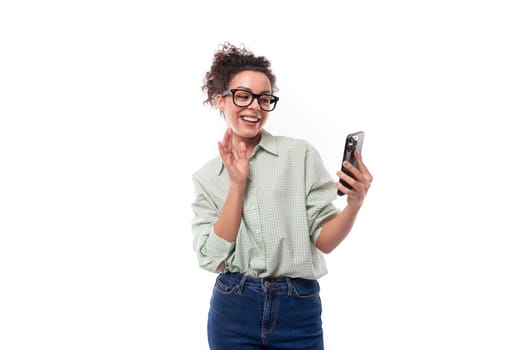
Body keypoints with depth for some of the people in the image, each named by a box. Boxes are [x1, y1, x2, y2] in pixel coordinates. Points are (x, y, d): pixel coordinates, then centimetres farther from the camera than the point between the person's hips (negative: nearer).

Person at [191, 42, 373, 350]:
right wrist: (237, 183, -11)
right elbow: (213, 259, -6)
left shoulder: (301, 154, -3)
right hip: (235, 312, 1)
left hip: (298, 312, -1)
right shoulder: (207, 177, 3)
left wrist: (354, 204, -23)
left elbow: (324, 240, -4)